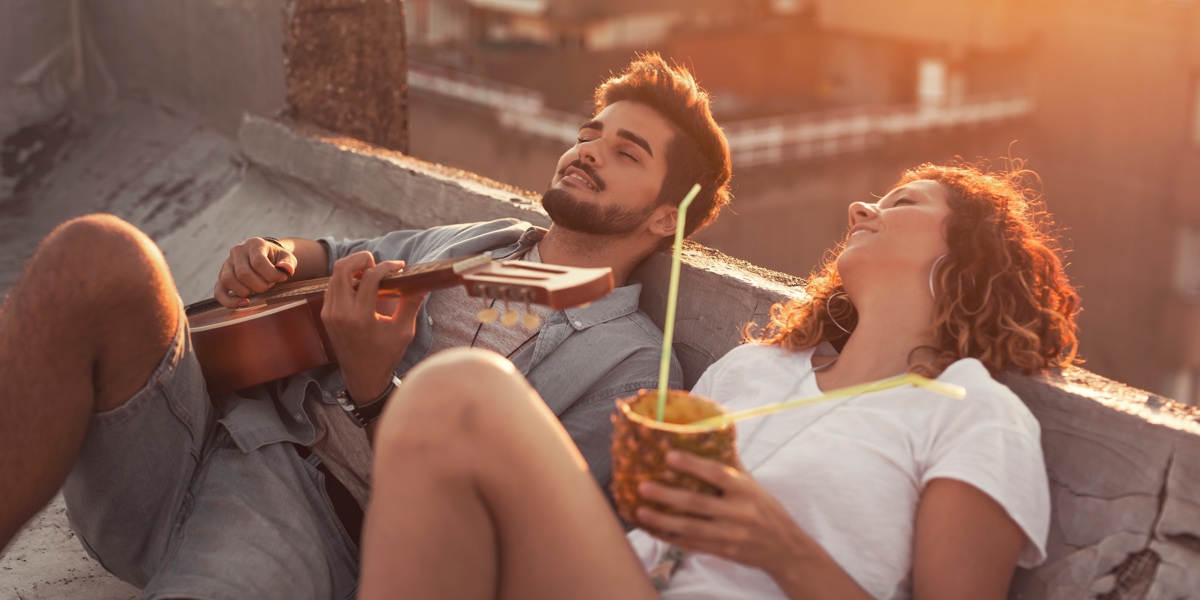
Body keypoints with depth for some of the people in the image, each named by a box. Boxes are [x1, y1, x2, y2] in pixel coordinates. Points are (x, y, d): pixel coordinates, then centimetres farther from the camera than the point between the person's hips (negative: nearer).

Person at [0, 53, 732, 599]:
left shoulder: (630, 364, 3)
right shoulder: (468, 241, 21)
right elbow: (339, 256, 37)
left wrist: (373, 392, -16)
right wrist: (273, 255, 12)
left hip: (321, 517, -5)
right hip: (215, 425, 6)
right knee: (101, 257, -28)